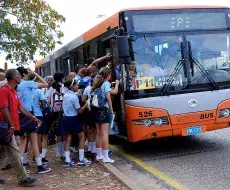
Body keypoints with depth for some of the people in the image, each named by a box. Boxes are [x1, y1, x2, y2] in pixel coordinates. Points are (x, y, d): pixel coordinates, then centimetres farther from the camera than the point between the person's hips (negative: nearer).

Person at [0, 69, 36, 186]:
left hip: (10, 128, 10)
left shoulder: (13, 91, 16)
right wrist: (11, 126, -20)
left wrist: (33, 118, 9)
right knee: (14, 154, -4)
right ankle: (23, 179, 1)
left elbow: (20, 108, 16)